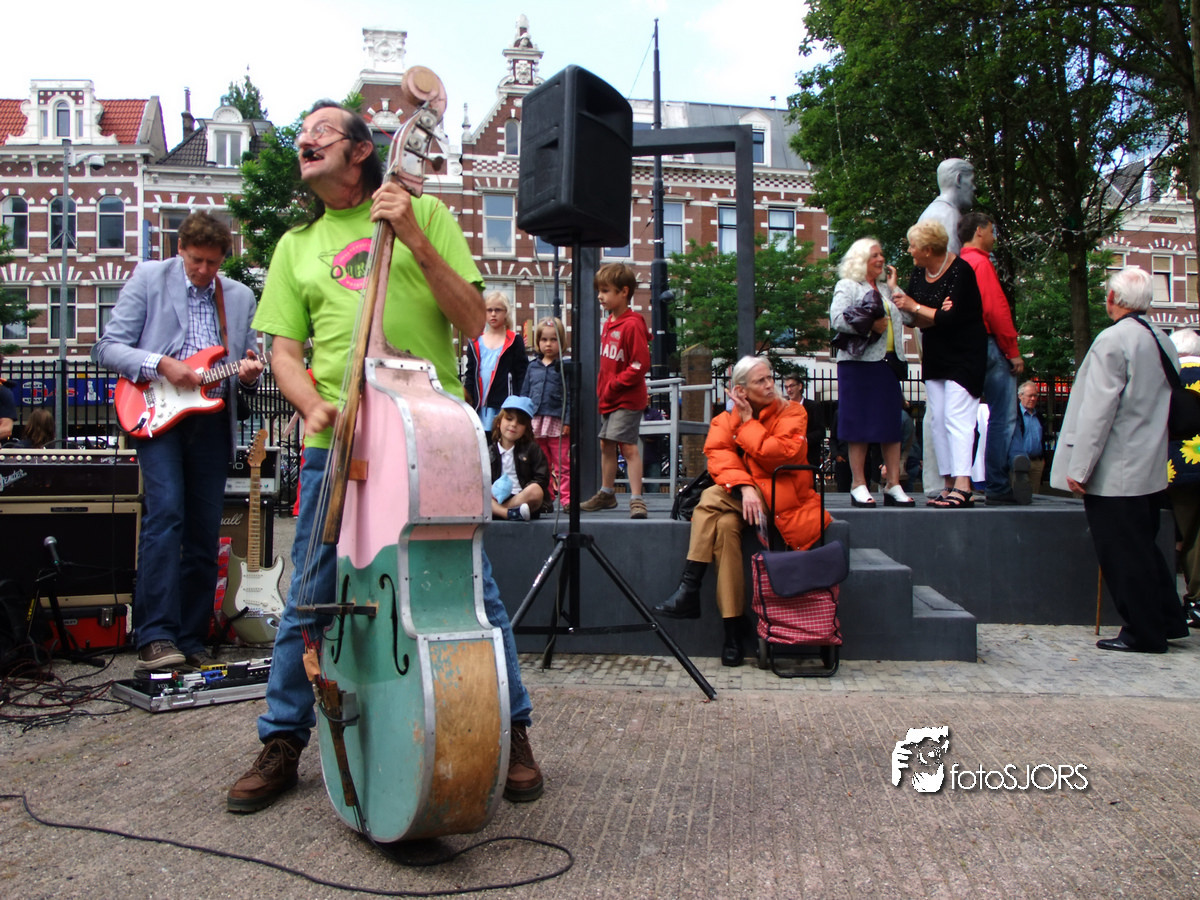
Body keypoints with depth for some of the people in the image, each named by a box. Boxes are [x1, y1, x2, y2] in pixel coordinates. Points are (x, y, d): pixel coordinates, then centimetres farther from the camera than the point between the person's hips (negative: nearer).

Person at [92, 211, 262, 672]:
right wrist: (161, 365, -16)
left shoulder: (240, 296, 14)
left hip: (213, 420, 4)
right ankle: (155, 638, -20)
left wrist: (249, 372, -5)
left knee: (205, 533, 2)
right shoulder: (147, 278, 4)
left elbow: (247, 364, 19)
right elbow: (107, 347, 0)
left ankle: (189, 642, 11)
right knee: (166, 513, -20)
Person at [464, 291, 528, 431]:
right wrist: (468, 402, 4)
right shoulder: (475, 343, 13)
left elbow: (522, 374, 0)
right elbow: (470, 375, 13)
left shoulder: (515, 341, 3)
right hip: (481, 406, 3)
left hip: (506, 404, -3)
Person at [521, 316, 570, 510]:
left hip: (558, 423, -4)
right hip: (535, 422, 4)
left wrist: (568, 421, -11)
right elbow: (524, 394, 16)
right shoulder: (532, 367, 13)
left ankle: (566, 498, 2)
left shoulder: (565, 367, 0)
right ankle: (544, 498, 17)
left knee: (562, 465, -2)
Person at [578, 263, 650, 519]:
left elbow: (640, 365, -20)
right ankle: (606, 493, 31)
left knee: (627, 445, -13)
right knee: (606, 444, 17)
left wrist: (613, 385, -18)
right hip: (608, 398, 9)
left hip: (628, 399, -9)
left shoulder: (632, 325, -17)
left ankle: (636, 499, -9)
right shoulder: (608, 323, 11)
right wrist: (602, 387, 9)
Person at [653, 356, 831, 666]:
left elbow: (781, 454, -16)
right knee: (725, 524, -31)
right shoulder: (726, 421, 8)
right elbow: (719, 457, -11)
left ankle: (689, 590, -27)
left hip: (782, 498, -4)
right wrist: (744, 488, -29)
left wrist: (748, 423, -8)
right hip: (740, 498, 4)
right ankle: (732, 631, -30)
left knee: (712, 497, -28)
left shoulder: (791, 413, 1)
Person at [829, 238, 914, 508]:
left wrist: (894, 289, 10)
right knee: (860, 425, -4)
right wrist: (869, 326, -14)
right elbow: (837, 318, -14)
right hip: (859, 363, -6)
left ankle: (893, 486, 6)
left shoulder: (885, 288, 21)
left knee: (892, 424, 3)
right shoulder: (847, 286, 3)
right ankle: (858, 485, 2)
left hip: (888, 362, 6)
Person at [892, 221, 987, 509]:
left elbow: (952, 318, -23)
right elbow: (915, 320, 2)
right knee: (937, 420, 5)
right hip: (935, 354, 8)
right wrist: (936, 314, -18)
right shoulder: (918, 273, 6)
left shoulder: (960, 271, -16)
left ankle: (962, 485, -18)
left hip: (965, 355, -8)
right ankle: (949, 484, 9)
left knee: (957, 417, -15)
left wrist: (916, 307, -12)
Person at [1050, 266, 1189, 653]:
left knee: (1123, 555, 1)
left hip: (1114, 474, -9)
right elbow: (1165, 406, 16)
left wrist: (1079, 468, -16)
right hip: (1151, 471, 9)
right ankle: (1168, 621, 26)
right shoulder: (1163, 342, 10)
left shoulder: (1112, 340, -16)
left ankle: (1144, 633, 8)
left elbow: (1098, 410, -19)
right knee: (1143, 549, 19)